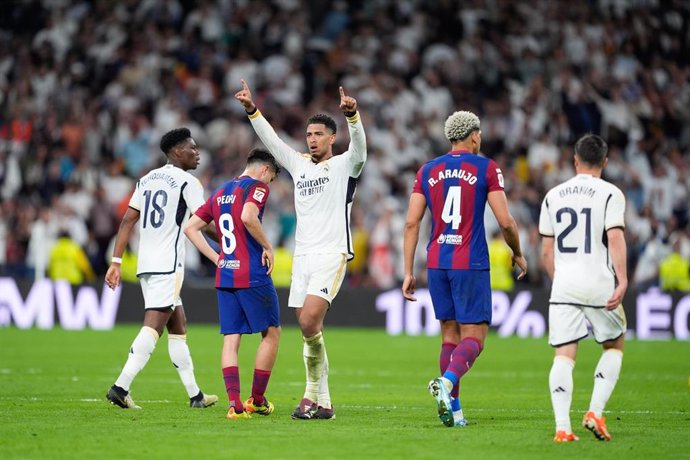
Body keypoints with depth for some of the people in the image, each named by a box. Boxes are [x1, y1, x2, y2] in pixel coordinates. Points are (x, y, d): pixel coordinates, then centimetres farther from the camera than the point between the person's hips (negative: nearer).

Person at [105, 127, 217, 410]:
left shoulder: (147, 180, 16)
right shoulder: (187, 182, -6)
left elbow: (127, 221, 12)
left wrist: (116, 262, 12)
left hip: (145, 264, 8)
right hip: (168, 264, -8)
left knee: (178, 326, 15)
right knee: (153, 326, -12)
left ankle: (194, 394, 19)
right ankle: (120, 387, -22)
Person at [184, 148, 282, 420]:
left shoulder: (220, 193, 17)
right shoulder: (257, 187, -5)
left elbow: (190, 228, 17)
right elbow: (248, 217, -25)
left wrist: (216, 258, 15)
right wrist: (267, 247, -13)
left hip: (224, 276, 7)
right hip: (252, 275, -7)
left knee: (231, 340, 3)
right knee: (271, 333, 8)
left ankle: (235, 404, -8)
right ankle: (257, 401, 9)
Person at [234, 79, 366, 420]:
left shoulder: (345, 165, 1)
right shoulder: (298, 164, 17)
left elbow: (358, 146, -17)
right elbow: (270, 140, 14)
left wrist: (351, 114, -36)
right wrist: (251, 109, 1)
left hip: (332, 255, -6)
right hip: (302, 255, 6)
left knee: (309, 323, -22)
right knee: (308, 330, 2)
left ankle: (312, 393, -9)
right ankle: (323, 403, 6)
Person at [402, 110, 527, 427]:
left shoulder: (428, 171, 9)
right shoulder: (486, 169, -2)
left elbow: (412, 223, 5)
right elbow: (505, 221, -7)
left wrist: (408, 273, 7)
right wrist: (518, 254, 11)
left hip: (437, 263, 4)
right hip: (471, 264, -4)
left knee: (450, 333, 12)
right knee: (474, 336, -2)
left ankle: (453, 409, 6)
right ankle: (446, 382, -29)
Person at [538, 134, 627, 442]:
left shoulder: (553, 196, 10)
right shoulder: (610, 194, -3)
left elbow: (546, 251, 13)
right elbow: (615, 238, -15)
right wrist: (622, 280, -16)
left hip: (563, 287, 3)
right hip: (599, 285, -3)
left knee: (564, 356, 0)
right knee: (614, 347, 17)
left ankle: (562, 427, -11)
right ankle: (595, 412, 2)